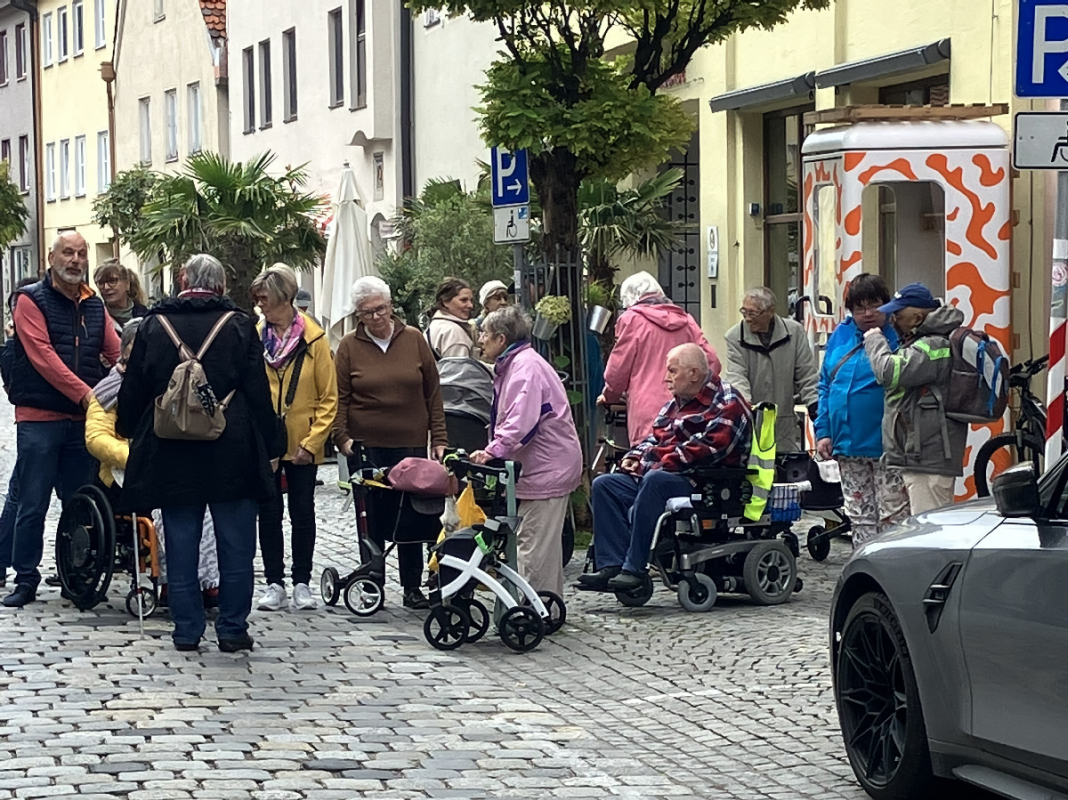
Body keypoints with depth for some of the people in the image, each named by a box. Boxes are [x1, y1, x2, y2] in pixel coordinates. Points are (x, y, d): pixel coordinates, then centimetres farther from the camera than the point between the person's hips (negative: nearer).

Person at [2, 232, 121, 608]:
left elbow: (116, 353, 6)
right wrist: (84, 393, -23)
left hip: (84, 419, 5)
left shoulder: (94, 306, 14)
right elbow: (42, 355, -15)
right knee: (32, 506, -2)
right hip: (39, 419, -5)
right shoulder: (31, 300, -4)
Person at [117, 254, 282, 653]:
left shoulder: (153, 325, 2)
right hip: (232, 455, -1)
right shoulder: (239, 325, -3)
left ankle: (186, 629, 9)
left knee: (181, 545, 8)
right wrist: (271, 446, 4)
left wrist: (130, 433, 26)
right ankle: (232, 628, 7)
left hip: (172, 455, 2)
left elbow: (133, 391, 9)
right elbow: (258, 392, -3)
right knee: (235, 545, 6)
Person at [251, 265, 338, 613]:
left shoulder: (314, 338, -6)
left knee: (302, 513, 7)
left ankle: (302, 583, 16)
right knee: (269, 513, 6)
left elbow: (328, 398, -4)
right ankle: (274, 584, 14)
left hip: (301, 444, -1)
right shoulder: (254, 336, -1)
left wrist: (313, 441, -10)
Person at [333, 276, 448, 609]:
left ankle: (412, 587, 10)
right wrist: (342, 437, -9)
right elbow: (339, 397, 3)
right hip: (365, 447, -1)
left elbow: (432, 392, 7)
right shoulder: (349, 347, 2)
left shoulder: (413, 340, 4)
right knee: (372, 519, 2)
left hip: (410, 445, 1)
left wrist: (439, 439, 3)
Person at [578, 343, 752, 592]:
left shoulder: (727, 403, -6)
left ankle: (634, 569, -38)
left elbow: (708, 447, -19)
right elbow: (655, 438, 28)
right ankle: (611, 565, -23)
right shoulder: (676, 404, 23)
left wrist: (662, 464, -23)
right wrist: (635, 458, 5)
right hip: (660, 474, 9)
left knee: (655, 480, -37)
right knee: (604, 484, -7)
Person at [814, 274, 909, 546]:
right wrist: (823, 431, 10)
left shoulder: (898, 336, -7)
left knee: (892, 519, -5)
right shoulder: (841, 335, 11)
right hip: (847, 445, 6)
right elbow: (825, 386, 16)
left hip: (885, 445, -6)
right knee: (860, 518, 13)